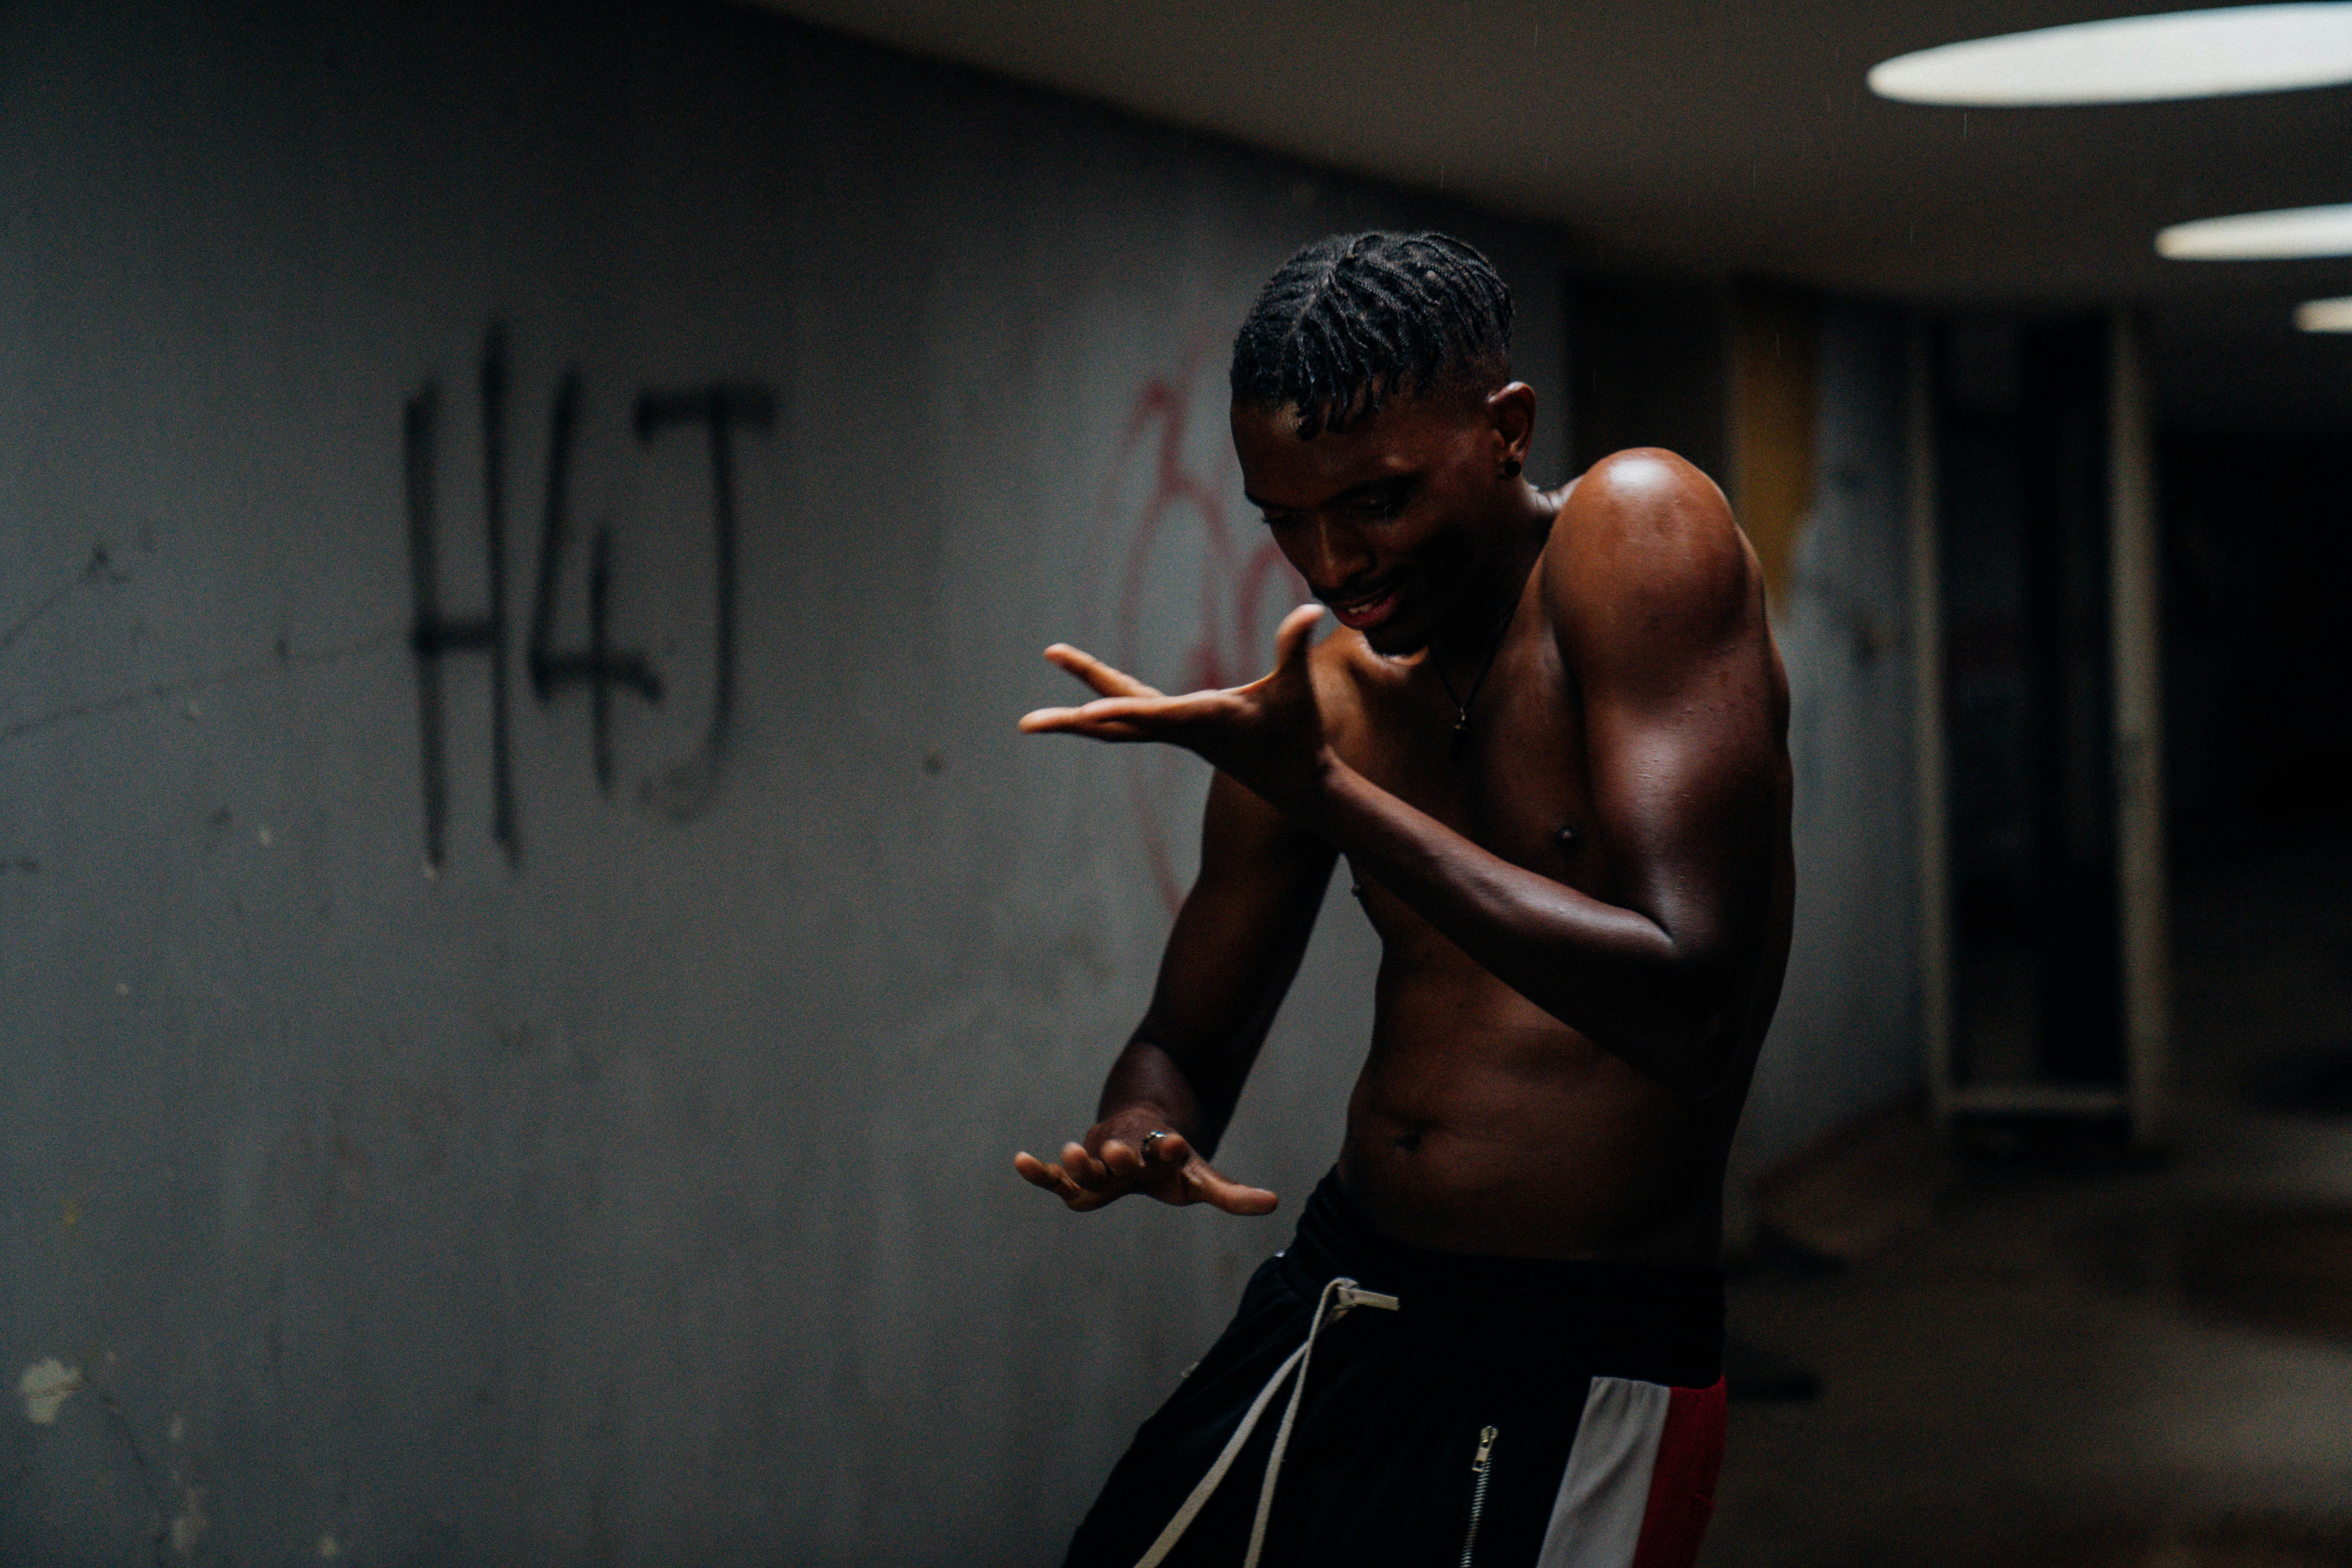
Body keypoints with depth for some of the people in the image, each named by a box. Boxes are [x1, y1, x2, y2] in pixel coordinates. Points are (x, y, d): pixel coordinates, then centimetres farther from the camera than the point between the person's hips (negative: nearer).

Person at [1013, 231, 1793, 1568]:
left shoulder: (1640, 533, -13)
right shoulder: (1321, 698, 4)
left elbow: (1689, 1005, -24)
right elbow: (1187, 1043, 14)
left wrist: (1323, 791, -25)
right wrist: (1137, 1138, -11)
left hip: (1581, 1371, -6)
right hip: (1326, 1318, 6)